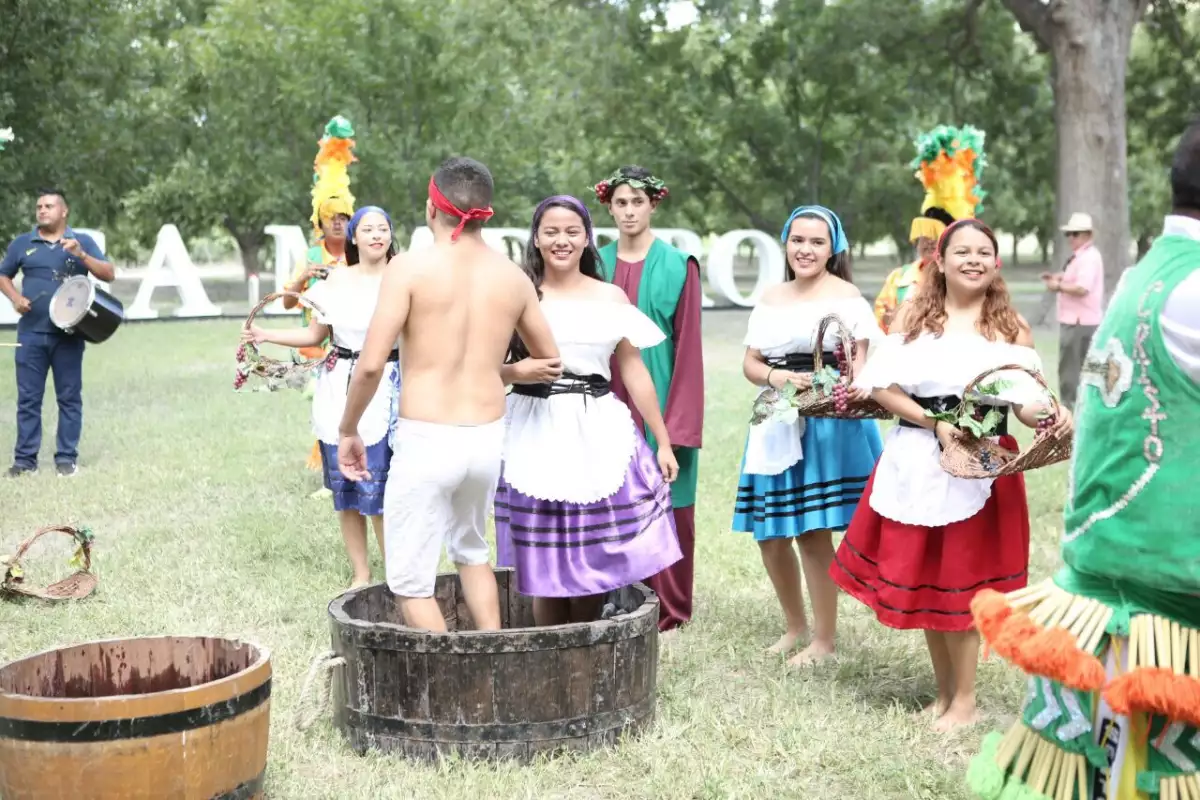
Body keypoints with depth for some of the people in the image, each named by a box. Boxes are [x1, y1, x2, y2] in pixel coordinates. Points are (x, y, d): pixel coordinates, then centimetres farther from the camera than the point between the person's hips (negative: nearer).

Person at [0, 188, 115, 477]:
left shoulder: (82, 241, 4)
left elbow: (109, 274, -3)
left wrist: (81, 255, -17)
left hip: (69, 333, -1)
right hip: (31, 333, 1)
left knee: (69, 397, 3)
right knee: (28, 398, 3)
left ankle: (67, 457, 10)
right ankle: (25, 458, 8)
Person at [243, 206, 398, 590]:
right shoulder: (337, 279, 6)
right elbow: (316, 334, 14)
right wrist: (264, 335, 7)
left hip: (384, 390, -4)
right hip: (340, 388, 4)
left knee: (379, 490, -7)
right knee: (344, 488, 8)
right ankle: (361, 572, 21)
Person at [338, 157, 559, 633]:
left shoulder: (411, 267, -9)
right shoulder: (512, 276, 4)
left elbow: (371, 364, -14)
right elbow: (550, 360, 17)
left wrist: (348, 430, 1)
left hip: (425, 440, -5)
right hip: (487, 437, 5)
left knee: (410, 579, 7)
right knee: (471, 550, 28)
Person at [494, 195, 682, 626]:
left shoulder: (611, 298, 10)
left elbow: (634, 372, 11)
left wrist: (663, 442, 10)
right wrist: (518, 372, -19)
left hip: (599, 434, 2)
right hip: (537, 436, -2)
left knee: (596, 558, 1)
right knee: (545, 563, 0)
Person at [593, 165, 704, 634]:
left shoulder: (678, 267, -2)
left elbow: (688, 347, -5)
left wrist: (678, 421, -11)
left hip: (659, 405, -3)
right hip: (611, 405, 3)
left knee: (665, 506, 2)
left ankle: (667, 609, 11)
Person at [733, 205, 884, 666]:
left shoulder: (845, 296, -1)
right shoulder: (770, 300, 16)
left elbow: (859, 361, -8)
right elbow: (749, 363, 12)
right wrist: (774, 376, -11)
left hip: (828, 424, -6)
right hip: (776, 424, 6)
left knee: (812, 532, -6)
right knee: (770, 535, 8)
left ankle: (824, 641, 8)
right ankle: (795, 625, 29)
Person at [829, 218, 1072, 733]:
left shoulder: (1010, 327, 2)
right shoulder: (912, 316, 6)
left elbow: (1026, 402, -4)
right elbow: (883, 387, -2)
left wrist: (1053, 416, -27)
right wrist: (935, 424, -15)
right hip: (915, 462, 3)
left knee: (959, 582, 0)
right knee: (921, 578, 8)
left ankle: (964, 700, 13)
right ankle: (944, 692, 23)